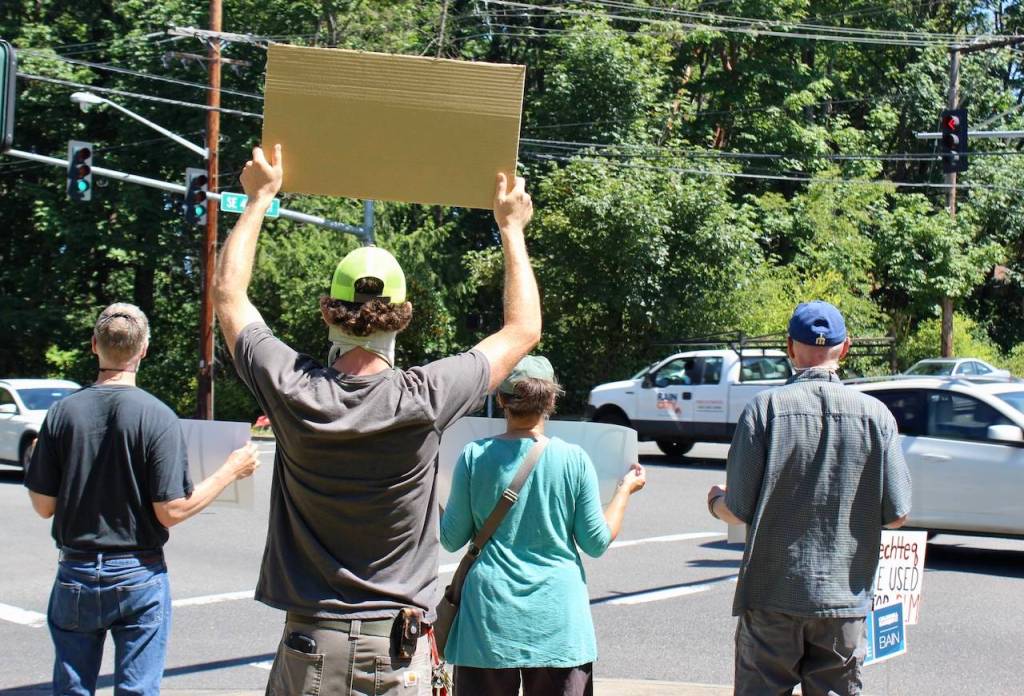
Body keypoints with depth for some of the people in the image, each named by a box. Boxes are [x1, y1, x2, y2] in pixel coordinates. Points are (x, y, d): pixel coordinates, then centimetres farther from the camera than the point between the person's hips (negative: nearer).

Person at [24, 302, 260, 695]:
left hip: (75, 574, 3)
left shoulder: (63, 413, -5)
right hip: (138, 575, -2)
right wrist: (231, 471, -2)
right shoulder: (157, 417, -13)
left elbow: (44, 506, -1)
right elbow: (171, 511, -14)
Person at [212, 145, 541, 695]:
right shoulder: (423, 400, -13)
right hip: (398, 651, -1)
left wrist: (259, 198, 19)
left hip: (308, 644, 1)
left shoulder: (294, 392, -10)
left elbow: (228, 293, 10)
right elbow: (523, 330, 4)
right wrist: (511, 227, 15)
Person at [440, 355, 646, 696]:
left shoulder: (474, 456, -5)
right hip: (557, 620, 0)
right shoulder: (574, 459, -5)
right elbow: (596, 543, 1)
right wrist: (625, 490, 15)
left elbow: (452, 539, 1)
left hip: (490, 616, 0)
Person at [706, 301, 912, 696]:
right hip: (845, 600, 2)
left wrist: (715, 501, 13)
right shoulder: (875, 415, -4)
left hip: (771, 595, -1)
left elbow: (738, 511, -10)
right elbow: (896, 514, -2)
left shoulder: (766, 408, -10)